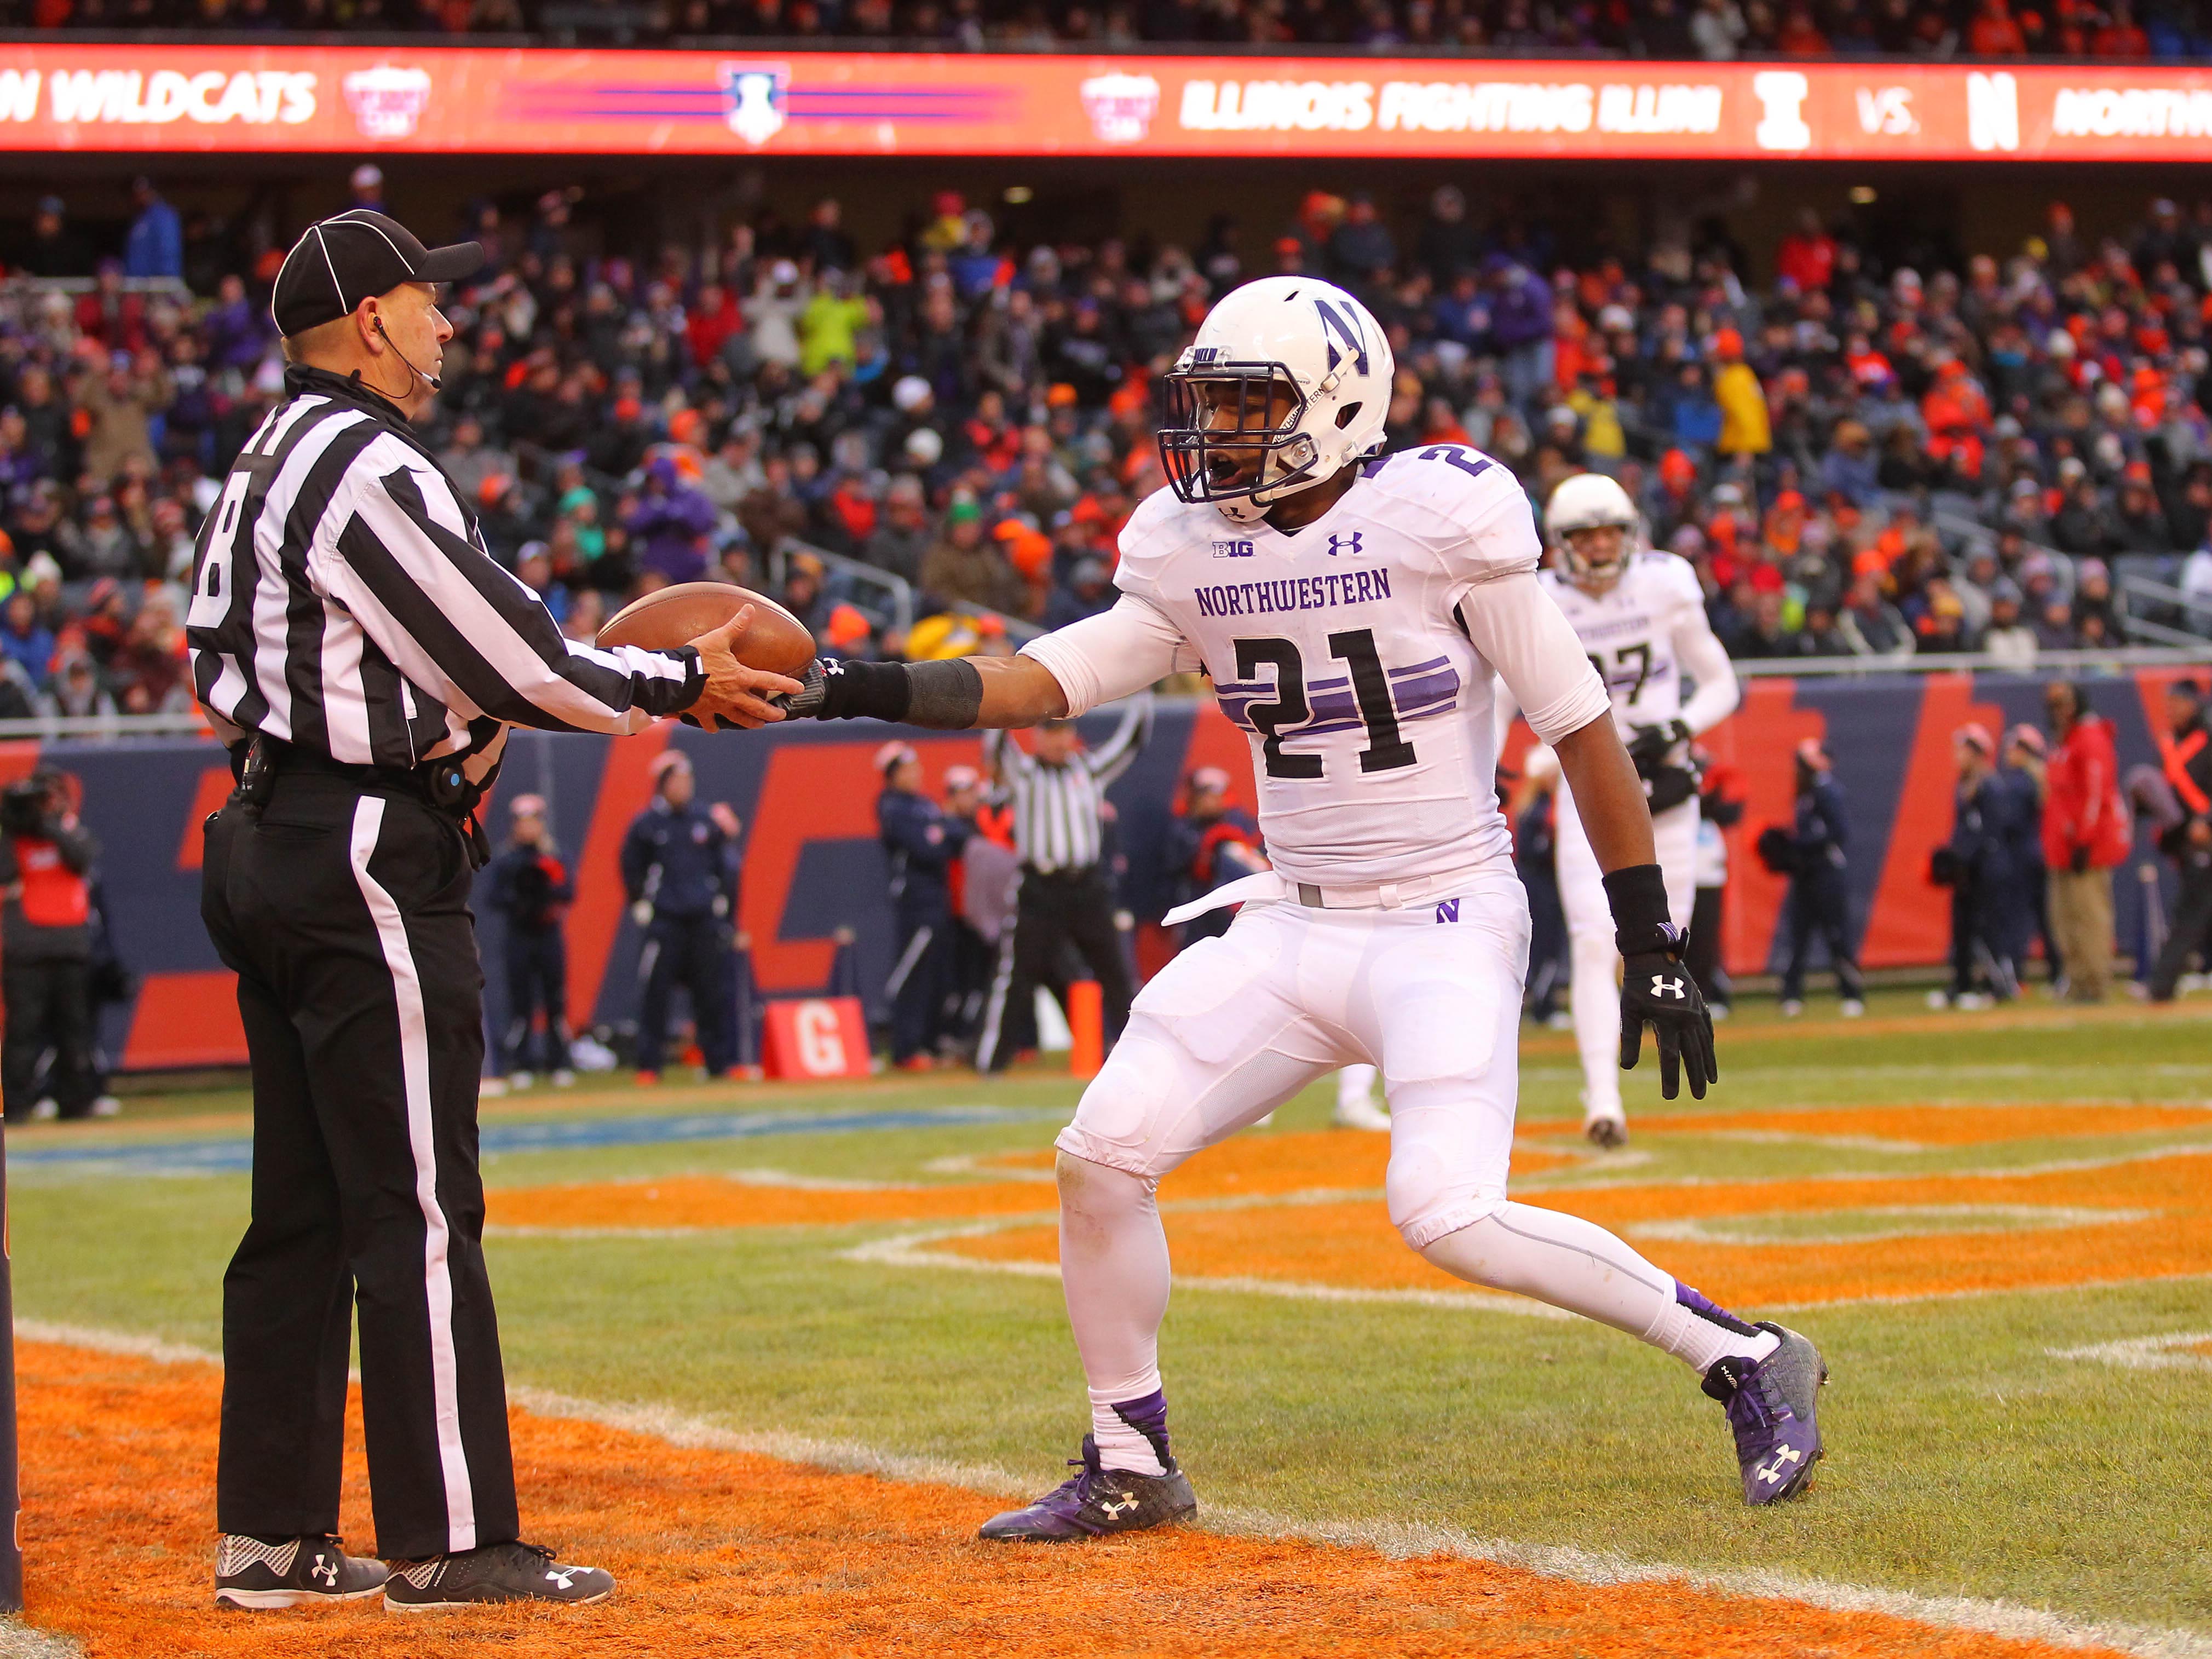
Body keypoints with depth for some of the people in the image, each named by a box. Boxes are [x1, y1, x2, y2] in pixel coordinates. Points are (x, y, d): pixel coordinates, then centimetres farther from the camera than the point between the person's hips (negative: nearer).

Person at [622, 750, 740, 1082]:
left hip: (705, 918, 3)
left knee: (713, 993, 4)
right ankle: (648, 1067, -2)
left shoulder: (706, 820, 8)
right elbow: (631, 868, 6)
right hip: (664, 921, -3)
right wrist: (640, 906, 2)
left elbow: (726, 864, 15)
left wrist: (724, 903, 10)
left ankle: (722, 1062, 9)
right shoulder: (645, 825, -1)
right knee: (655, 994, -6)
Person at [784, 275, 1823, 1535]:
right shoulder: (1194, 553, 4)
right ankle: (1131, 1468, 13)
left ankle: (1748, 1360, -5)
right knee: (1105, 1151, -4)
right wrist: (872, 691, -13)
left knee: (1447, 1216, -22)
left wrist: (1656, 946, -11)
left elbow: (1581, 725, -10)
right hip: (1292, 926, 6)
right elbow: (1052, 678, 3)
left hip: (1446, 924, -6)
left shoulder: (1444, 519, -13)